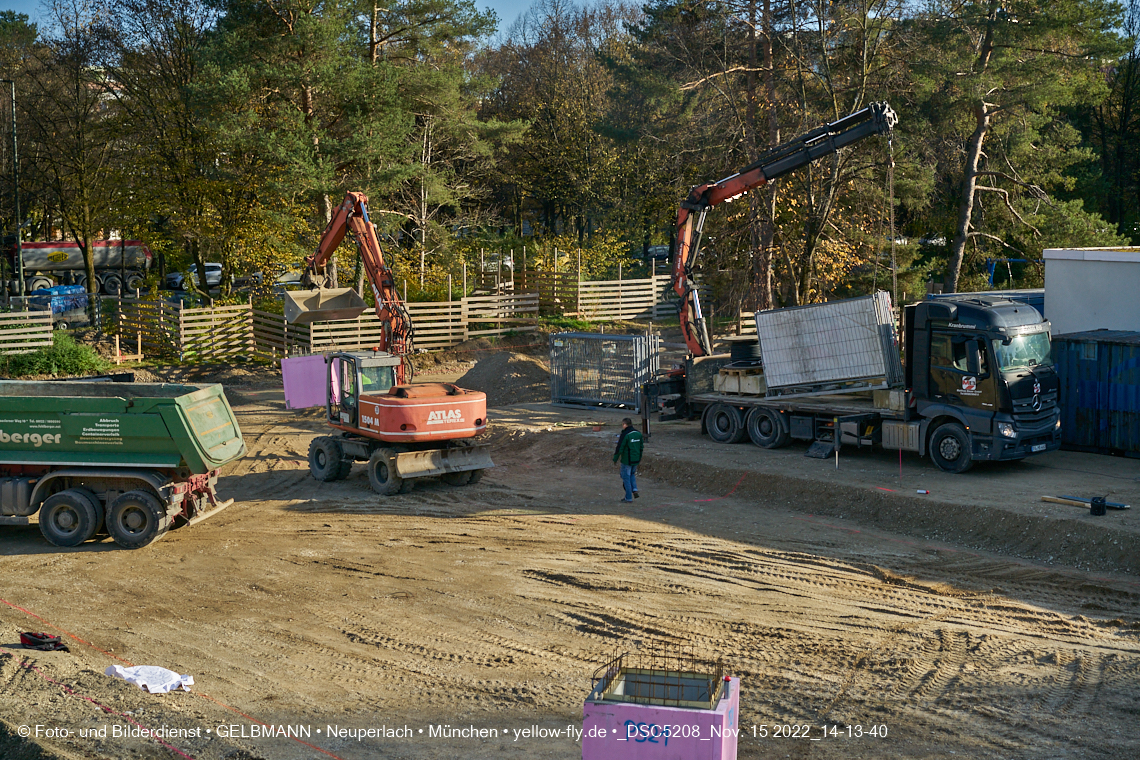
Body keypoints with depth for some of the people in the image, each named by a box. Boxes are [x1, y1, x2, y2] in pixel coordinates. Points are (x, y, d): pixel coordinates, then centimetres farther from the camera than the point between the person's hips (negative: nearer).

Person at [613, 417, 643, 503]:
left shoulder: (625, 435, -17)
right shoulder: (638, 433, 4)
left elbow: (620, 448, -16)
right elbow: (641, 447, 11)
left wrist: (615, 459, -4)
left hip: (627, 460, -7)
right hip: (636, 459, 7)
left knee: (626, 477, 5)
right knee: (632, 474, 26)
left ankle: (628, 498, 8)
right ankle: (634, 490, 5)